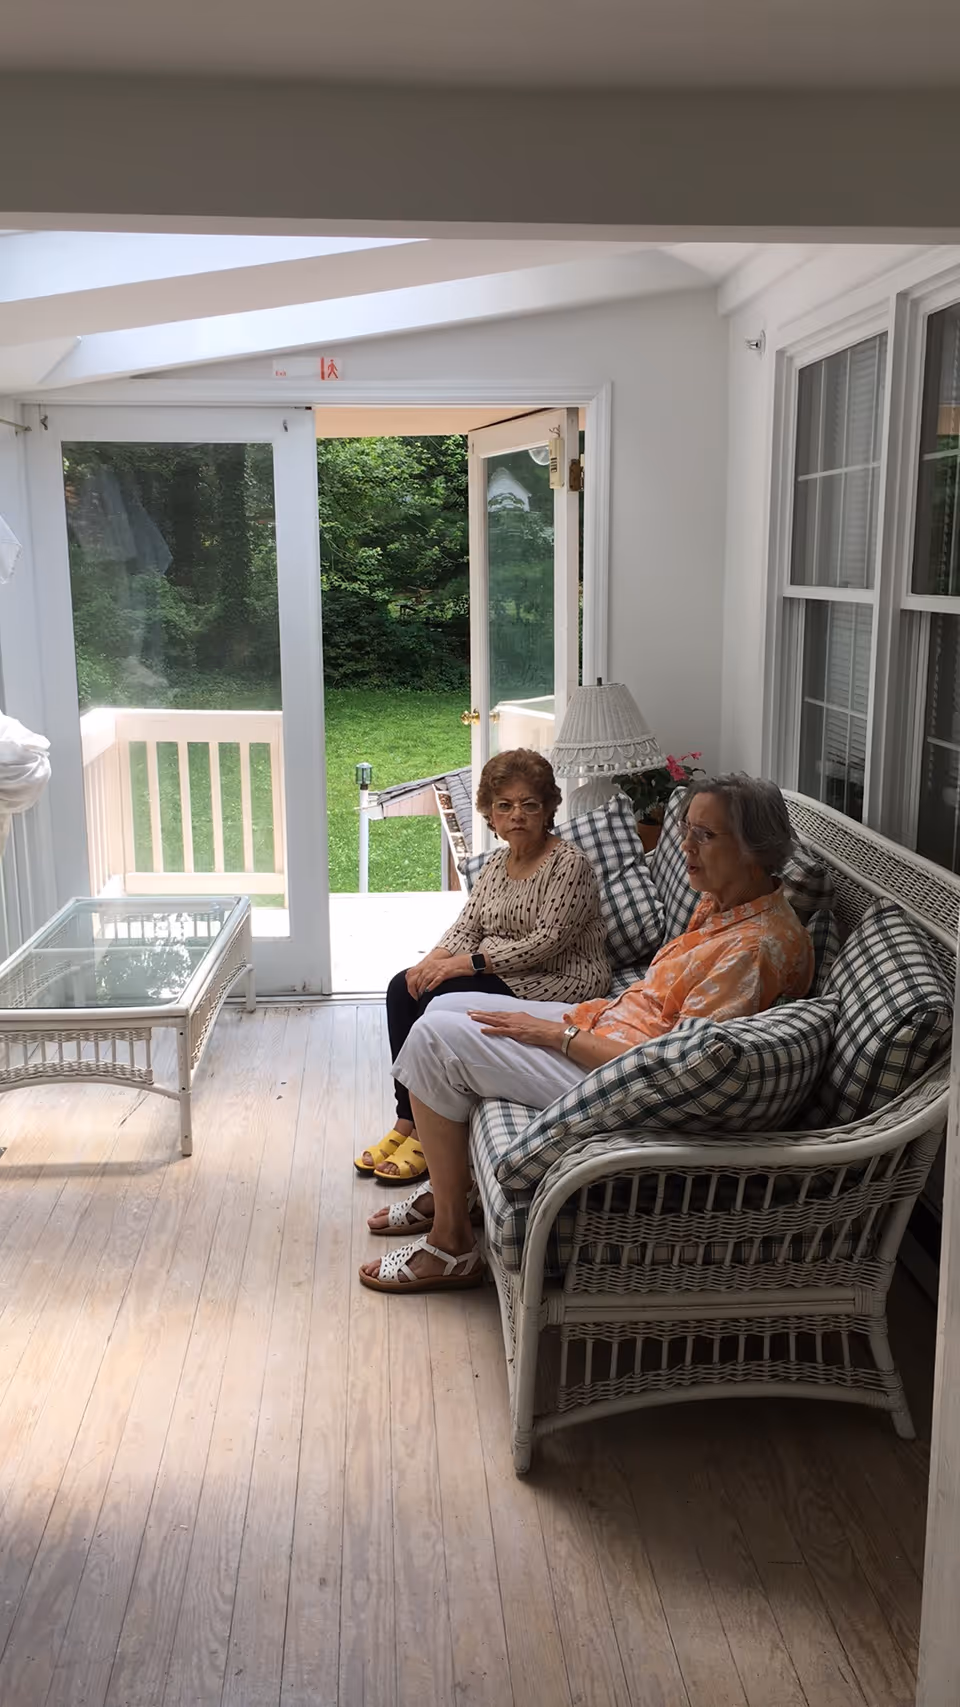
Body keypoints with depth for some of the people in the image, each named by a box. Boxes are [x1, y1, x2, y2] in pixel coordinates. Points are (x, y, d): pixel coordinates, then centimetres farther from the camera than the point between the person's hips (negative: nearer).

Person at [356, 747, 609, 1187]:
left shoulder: (569, 863, -12)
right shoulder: (496, 863, 13)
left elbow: (548, 940, -20)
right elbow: (467, 926, 9)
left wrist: (467, 963, -22)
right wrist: (432, 961, -13)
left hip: (556, 983, -8)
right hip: (494, 972, 8)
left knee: (441, 999, -26)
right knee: (403, 989, -12)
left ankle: (424, 1131, -14)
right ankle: (406, 1122, -9)